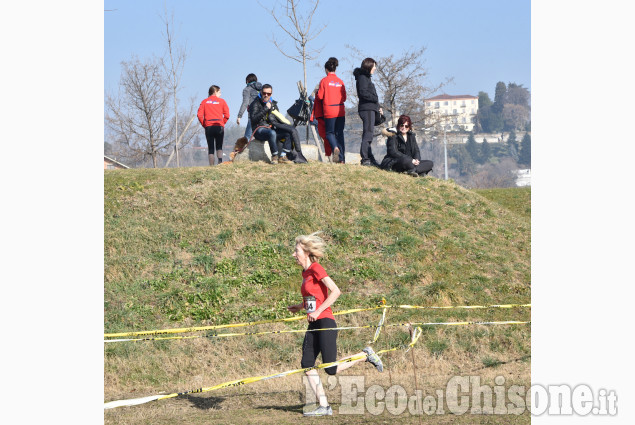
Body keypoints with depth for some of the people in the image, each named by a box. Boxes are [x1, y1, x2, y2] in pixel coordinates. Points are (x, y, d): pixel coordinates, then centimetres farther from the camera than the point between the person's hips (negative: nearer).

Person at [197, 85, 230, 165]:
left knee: (210, 148, 5)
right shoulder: (221, 101, 7)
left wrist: (204, 125, 7)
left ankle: (211, 166, -4)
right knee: (219, 147, 5)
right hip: (219, 126, -1)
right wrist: (222, 123, 9)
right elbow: (227, 115, -1)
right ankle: (220, 161, -19)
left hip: (208, 127, 1)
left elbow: (199, 115, -1)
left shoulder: (204, 101, 10)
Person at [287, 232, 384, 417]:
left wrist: (318, 311, -19)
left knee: (331, 369, -11)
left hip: (325, 322, -9)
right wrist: (300, 306, 16)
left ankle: (365, 355, 9)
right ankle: (324, 406, -1)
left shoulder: (316, 268, -11)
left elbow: (335, 291, -19)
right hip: (314, 326, 9)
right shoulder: (305, 272, 15)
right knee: (306, 365, -3)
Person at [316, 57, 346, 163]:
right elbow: (344, 98, 9)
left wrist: (316, 97, 18)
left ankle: (335, 148, -24)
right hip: (340, 110, 3)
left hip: (329, 111, -3)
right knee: (339, 133, 9)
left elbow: (320, 96, -5)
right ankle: (341, 158, 5)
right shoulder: (340, 82, 6)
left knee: (330, 132, 6)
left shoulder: (324, 80, -5)